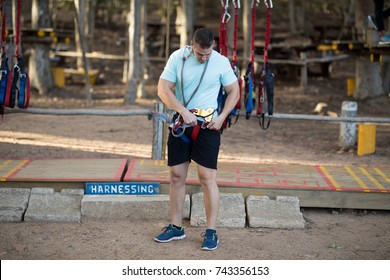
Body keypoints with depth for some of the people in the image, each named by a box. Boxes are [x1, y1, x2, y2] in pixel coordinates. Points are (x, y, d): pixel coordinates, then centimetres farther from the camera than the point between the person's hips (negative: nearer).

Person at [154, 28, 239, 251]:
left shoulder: (221, 62, -5)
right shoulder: (178, 58, -4)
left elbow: (234, 91, 5)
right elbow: (163, 89, -7)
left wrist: (222, 117, -8)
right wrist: (183, 111, -20)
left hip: (207, 126, -2)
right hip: (180, 125, 2)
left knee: (208, 178, -5)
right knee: (177, 176, 7)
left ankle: (211, 231, 2)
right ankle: (176, 227, 19)